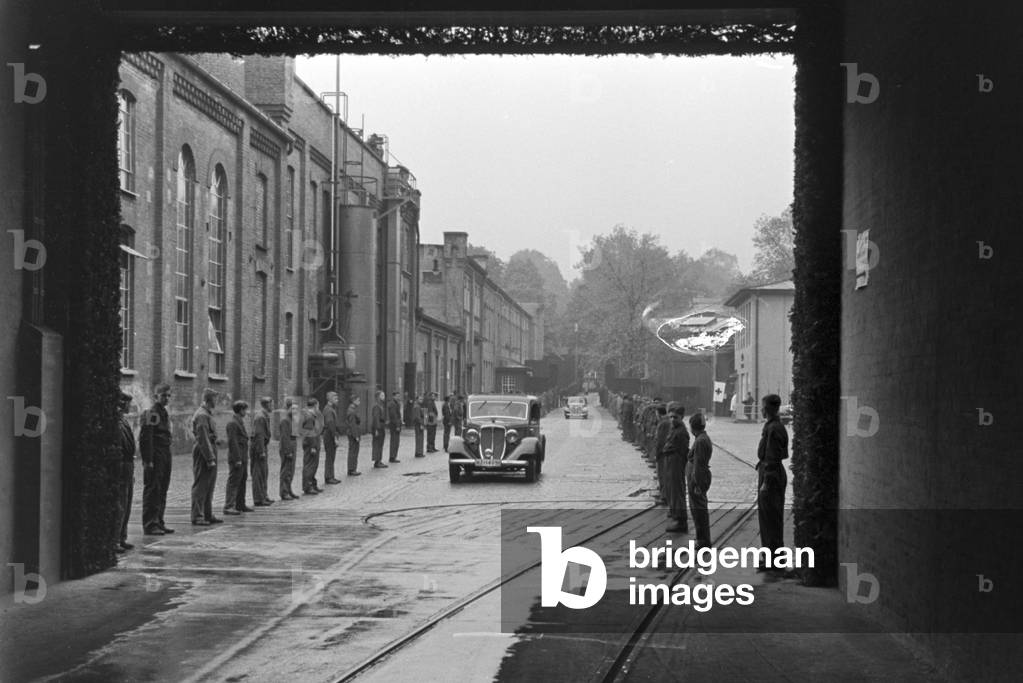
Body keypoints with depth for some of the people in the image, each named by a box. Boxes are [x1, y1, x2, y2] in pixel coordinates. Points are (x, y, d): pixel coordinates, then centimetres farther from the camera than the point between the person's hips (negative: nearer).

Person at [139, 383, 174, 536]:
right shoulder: (151, 414, -12)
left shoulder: (164, 414, 16)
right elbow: (145, 439, -17)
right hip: (155, 459, -9)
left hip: (165, 457, 9)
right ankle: (149, 525, -5)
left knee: (162, 491, 12)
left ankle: (158, 523, 18)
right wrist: (148, 460, -21)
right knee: (152, 491, -7)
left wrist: (167, 457, 17)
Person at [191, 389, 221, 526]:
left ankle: (208, 515, 21)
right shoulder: (201, 415, -16)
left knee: (209, 486, 14)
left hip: (209, 452, 10)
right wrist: (210, 459, -21)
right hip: (203, 454, -10)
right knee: (200, 486, -7)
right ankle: (197, 517, -4)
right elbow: (203, 439, -20)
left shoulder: (207, 414, 17)